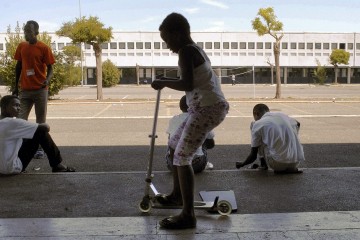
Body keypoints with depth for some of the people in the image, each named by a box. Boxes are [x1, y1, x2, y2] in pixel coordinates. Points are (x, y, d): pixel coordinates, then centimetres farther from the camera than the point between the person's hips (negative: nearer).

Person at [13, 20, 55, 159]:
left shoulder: (44, 48, -4)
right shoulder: (21, 47, 8)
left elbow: (50, 68, -3)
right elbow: (18, 67, 14)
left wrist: (47, 80, -24)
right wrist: (16, 87, 11)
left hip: (40, 89, -3)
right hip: (25, 90, 3)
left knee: (41, 120, 4)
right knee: (21, 119, -2)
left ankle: (40, 148, 12)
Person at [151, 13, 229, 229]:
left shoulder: (186, 51, -11)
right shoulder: (196, 50, 19)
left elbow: (188, 84, -24)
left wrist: (164, 83, -11)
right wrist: (169, 81, 26)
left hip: (207, 109, -10)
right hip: (209, 107, 10)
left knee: (182, 157, -10)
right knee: (175, 145, 21)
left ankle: (188, 215, -8)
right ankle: (177, 195, 34)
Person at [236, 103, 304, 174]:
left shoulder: (257, 124, 0)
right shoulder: (282, 115, 12)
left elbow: (253, 156, 3)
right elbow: (297, 124, 36)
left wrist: (242, 164, 22)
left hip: (278, 164, -4)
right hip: (296, 163, 4)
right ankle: (291, 168, 17)